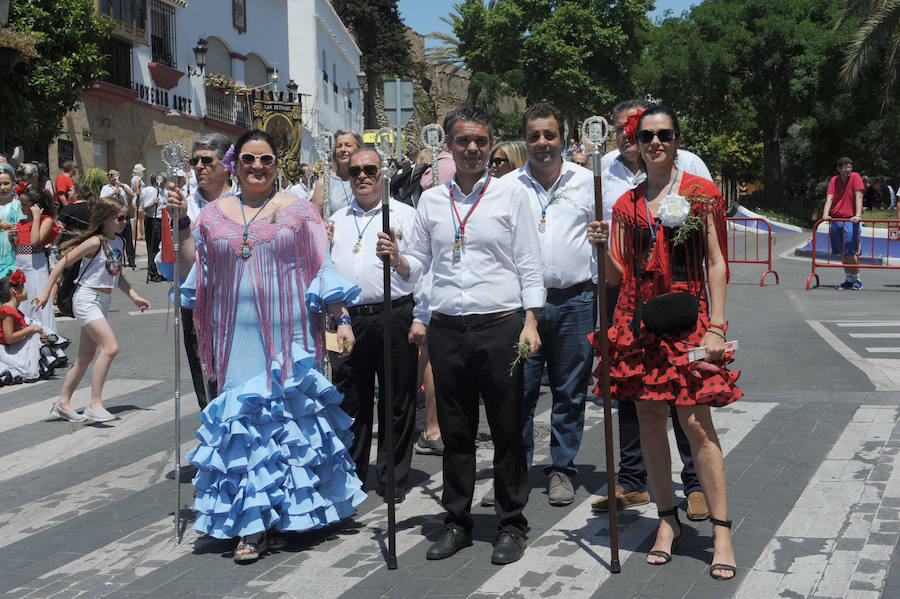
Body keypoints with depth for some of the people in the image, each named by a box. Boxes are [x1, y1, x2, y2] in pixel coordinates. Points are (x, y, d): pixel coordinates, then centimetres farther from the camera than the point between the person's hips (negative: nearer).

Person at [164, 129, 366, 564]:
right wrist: (181, 221, 3)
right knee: (243, 424, 0)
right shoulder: (214, 214, 11)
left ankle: (279, 518, 14)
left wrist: (342, 319, -4)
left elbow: (324, 268, 3)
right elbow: (190, 269, 13)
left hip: (288, 333, -2)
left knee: (286, 419, 0)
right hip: (237, 337, 2)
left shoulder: (298, 211, 4)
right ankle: (250, 526, 7)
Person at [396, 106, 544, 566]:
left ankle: (511, 524, 15)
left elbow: (528, 265, 1)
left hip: (500, 325, -3)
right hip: (447, 329, 3)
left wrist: (530, 323, -7)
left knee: (507, 429, 3)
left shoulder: (510, 195, 4)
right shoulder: (431, 200, 12)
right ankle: (457, 522, 21)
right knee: (455, 431, 9)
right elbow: (418, 262, 16)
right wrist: (395, 258, -6)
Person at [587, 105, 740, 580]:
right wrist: (603, 247, -10)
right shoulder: (626, 205, 11)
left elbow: (716, 263, 0)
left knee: (696, 421, -8)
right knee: (649, 419, 7)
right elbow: (617, 277, 10)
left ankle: (721, 531, 1)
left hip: (686, 318, -4)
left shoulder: (701, 193, 2)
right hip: (639, 321, 4)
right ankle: (667, 519, 21)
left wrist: (716, 326, -8)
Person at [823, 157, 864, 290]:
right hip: (835, 219, 4)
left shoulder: (855, 177, -2)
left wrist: (858, 215, -23)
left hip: (850, 220, -4)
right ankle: (849, 280, 15)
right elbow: (829, 198, 0)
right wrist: (825, 214, -16)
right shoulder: (834, 180, 9)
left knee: (851, 252, -10)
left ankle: (857, 281, -2)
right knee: (843, 253, 7)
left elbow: (859, 197, -11)